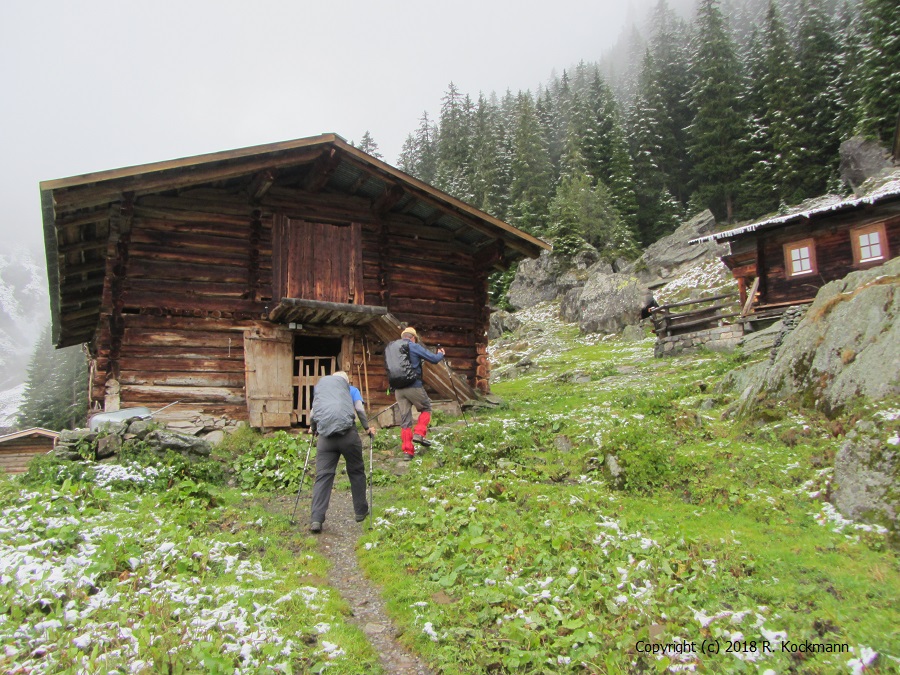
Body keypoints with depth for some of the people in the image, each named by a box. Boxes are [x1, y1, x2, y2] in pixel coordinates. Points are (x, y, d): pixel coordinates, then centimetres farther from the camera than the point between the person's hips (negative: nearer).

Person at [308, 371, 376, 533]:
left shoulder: (320, 383, 26)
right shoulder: (348, 385, 19)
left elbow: (314, 411, 26)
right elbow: (359, 409, 7)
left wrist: (312, 428, 40)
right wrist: (367, 428, 17)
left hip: (325, 435, 2)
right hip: (347, 432, -2)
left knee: (323, 476, 1)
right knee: (356, 471, 13)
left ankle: (316, 519, -10)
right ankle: (361, 512, 21)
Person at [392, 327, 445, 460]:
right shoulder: (414, 347, -2)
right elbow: (434, 359, -2)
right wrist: (440, 354, 20)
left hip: (398, 389, 5)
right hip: (414, 386, -5)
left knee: (405, 419, 7)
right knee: (426, 408, 18)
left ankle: (407, 451, 4)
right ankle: (419, 433, 1)